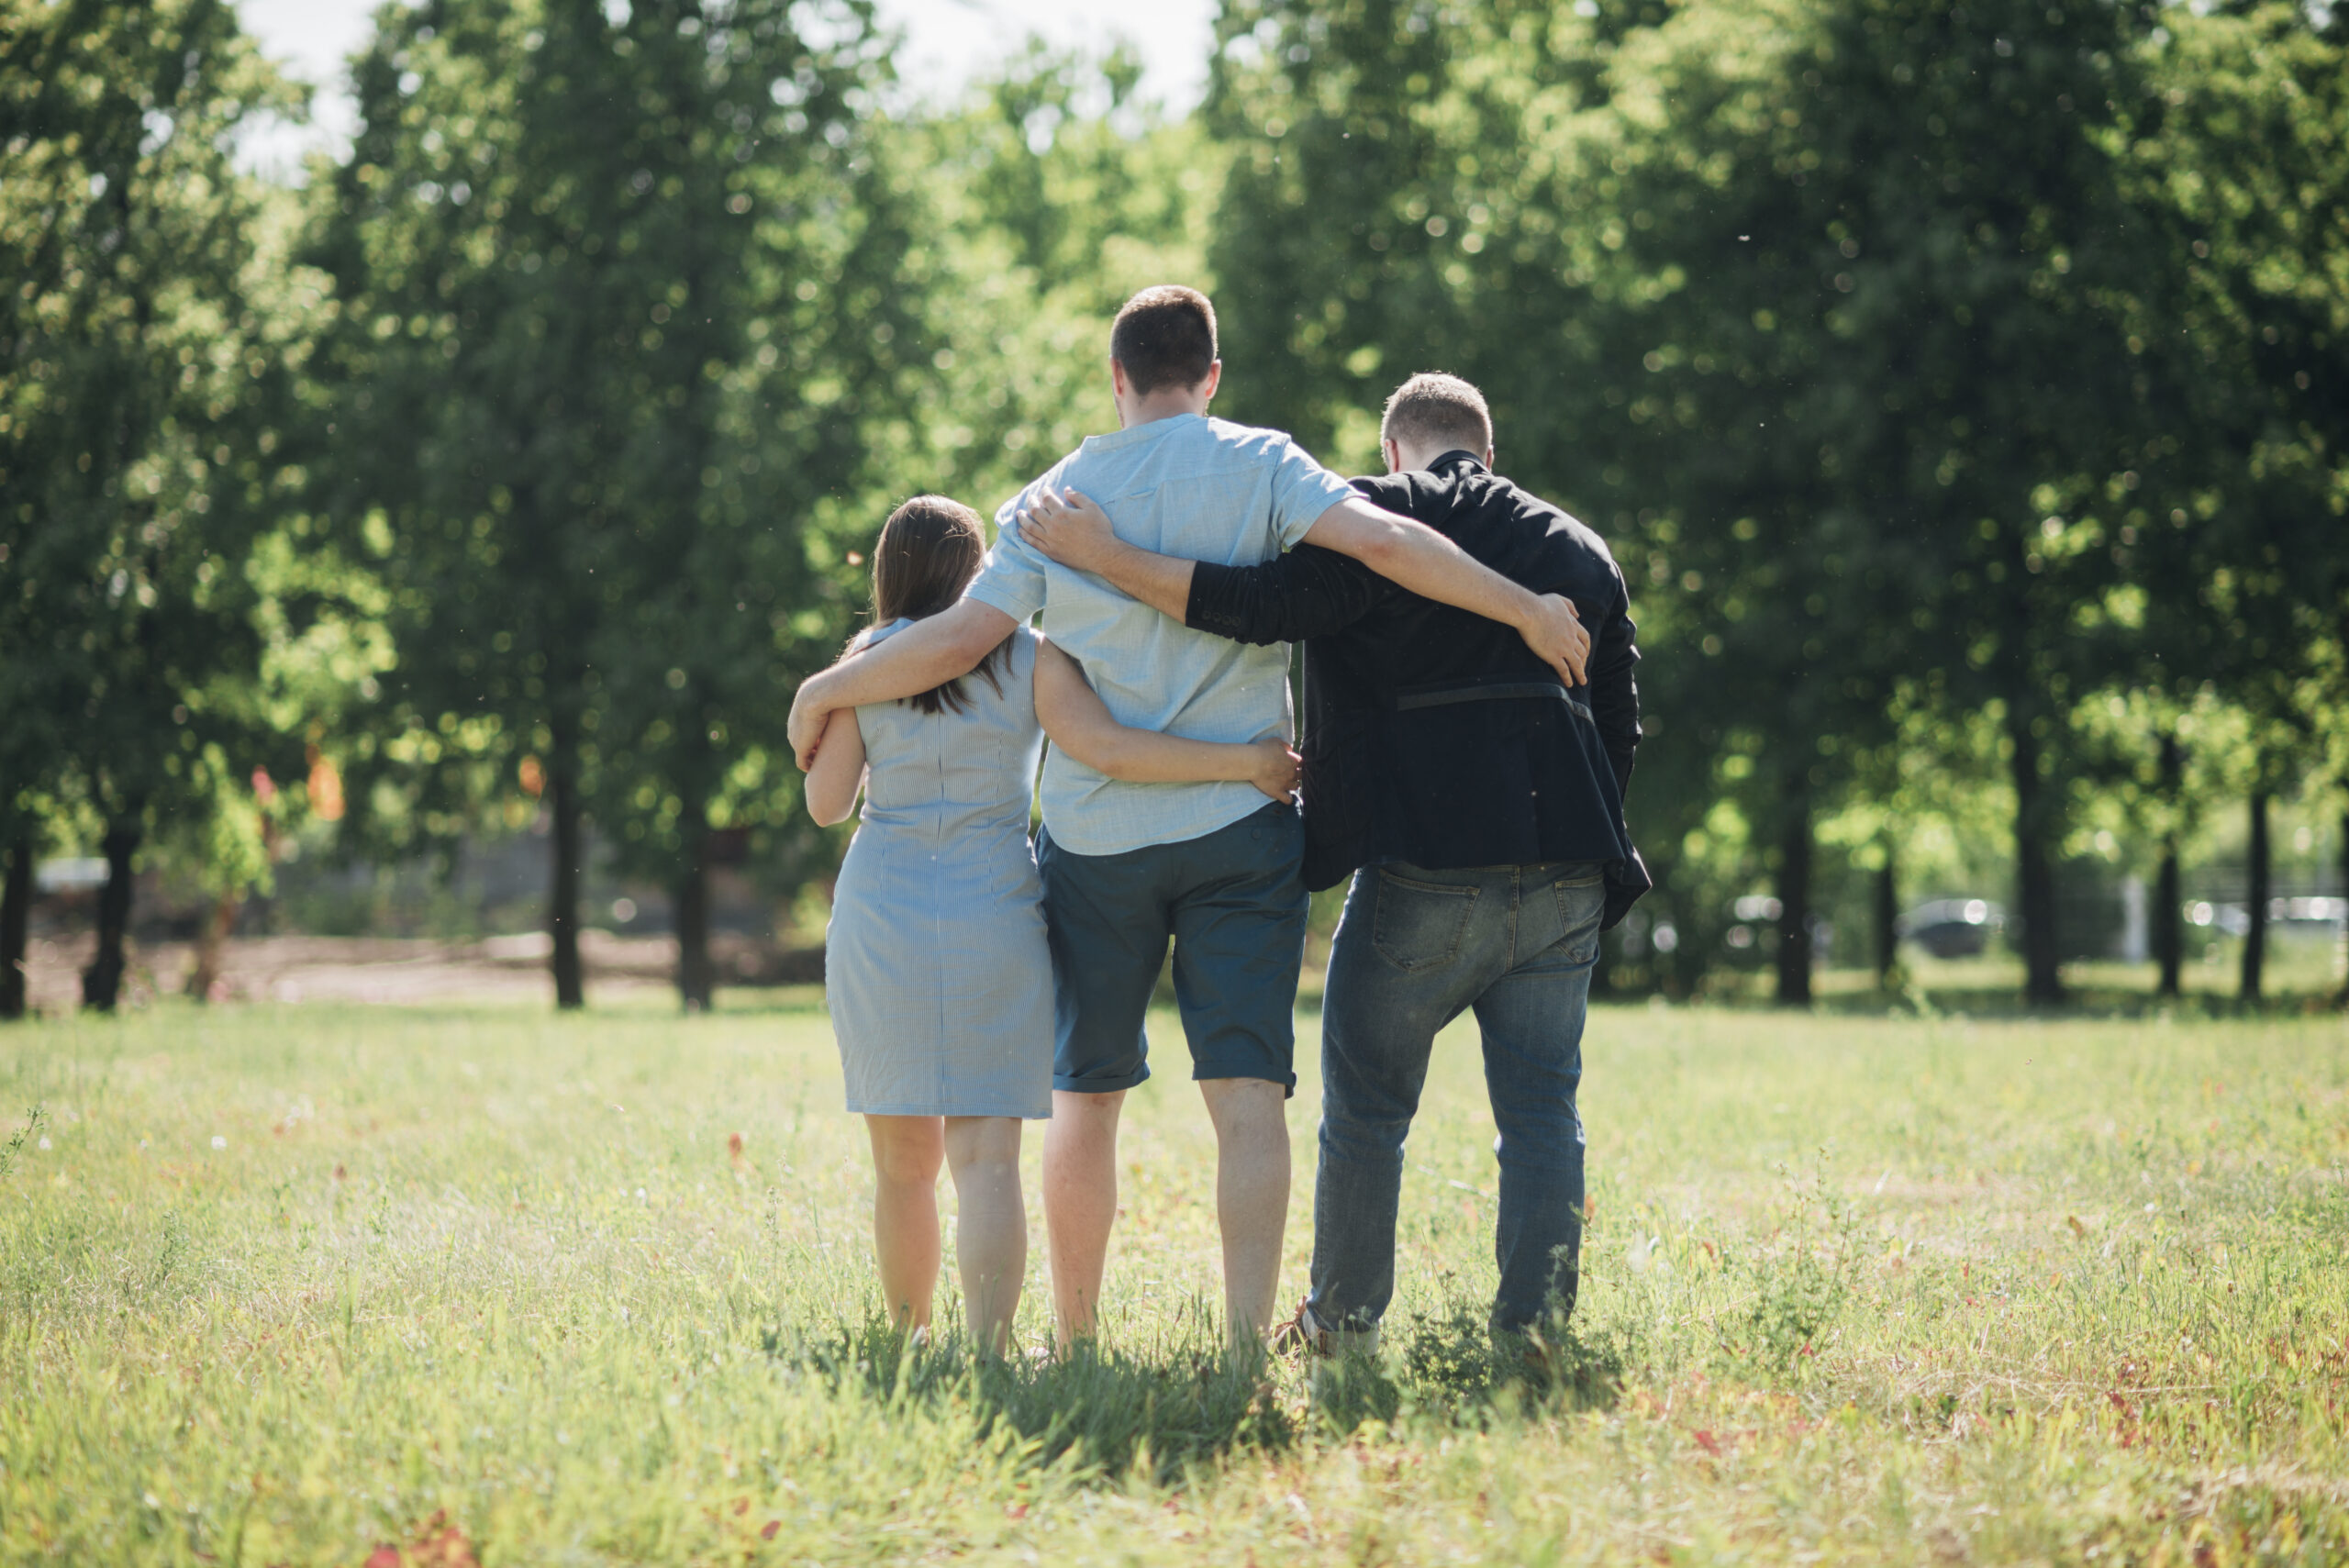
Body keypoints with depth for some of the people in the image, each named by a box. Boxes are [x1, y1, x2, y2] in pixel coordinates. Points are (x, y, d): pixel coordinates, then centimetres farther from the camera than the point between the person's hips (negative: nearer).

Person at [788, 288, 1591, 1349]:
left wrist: (826, 692, 8)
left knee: (1085, 1093, 13)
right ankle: (1246, 1333, -17)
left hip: (1093, 834, 2)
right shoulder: (1257, 467, -2)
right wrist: (1527, 611, -9)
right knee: (1248, 1092, -5)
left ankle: (1074, 1340, 19)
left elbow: (961, 639, -6)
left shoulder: (1051, 500, 2)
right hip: (1239, 825, -2)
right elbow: (1381, 542, -16)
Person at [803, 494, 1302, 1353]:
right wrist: (1244, 761, -12)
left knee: (904, 1160, 12)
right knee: (986, 1155, -7)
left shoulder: (865, 664, 5)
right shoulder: (1028, 657, 2)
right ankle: (988, 1347, -22)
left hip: (879, 919, 2)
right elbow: (1105, 747, -13)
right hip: (992, 919, -1)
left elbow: (825, 803, 4)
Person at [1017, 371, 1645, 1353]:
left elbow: (1265, 607, -14)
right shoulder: (1582, 550, 18)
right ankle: (1535, 1338, 3)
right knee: (1541, 1116, 7)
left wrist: (1106, 557, -12)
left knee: (1365, 1113, 10)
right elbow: (1620, 727, 18)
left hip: (1426, 871, -4)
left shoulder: (1376, 518, 1)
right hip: (1565, 877, 4)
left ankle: (1344, 1328, 19)